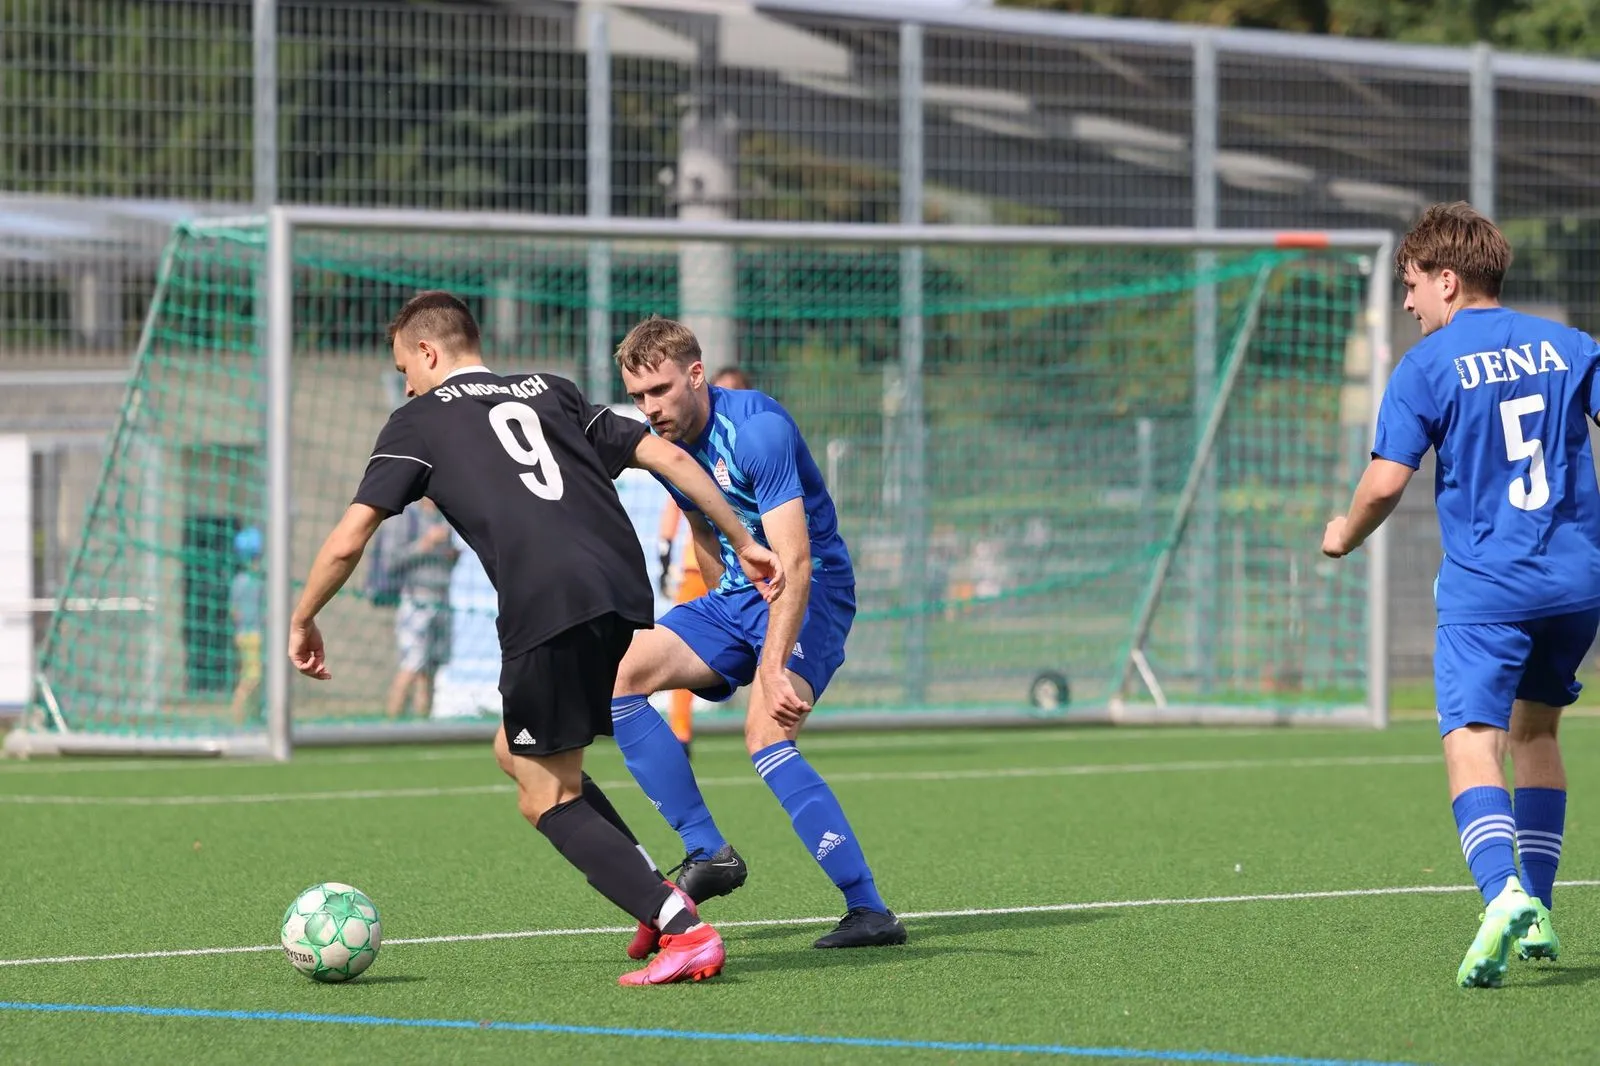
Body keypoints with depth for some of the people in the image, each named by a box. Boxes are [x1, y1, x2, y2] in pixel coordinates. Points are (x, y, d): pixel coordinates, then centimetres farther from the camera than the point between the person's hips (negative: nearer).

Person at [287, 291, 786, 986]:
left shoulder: (420, 422, 12)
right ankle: (661, 895, 13)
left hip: (550, 610, -6)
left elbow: (347, 542, 6)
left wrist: (303, 622, 22)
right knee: (515, 752, 24)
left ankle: (683, 931, -11)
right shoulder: (551, 393, 27)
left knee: (546, 798, 5)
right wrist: (745, 543, 25)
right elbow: (667, 457, 21)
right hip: (628, 597, 6)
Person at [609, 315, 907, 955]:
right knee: (619, 675, -6)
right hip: (737, 594, 9)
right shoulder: (667, 441, 2)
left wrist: (773, 668, -39)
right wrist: (725, 616, 20)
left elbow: (794, 562, -32)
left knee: (766, 738, -29)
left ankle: (868, 910, -30)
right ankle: (707, 854, -5)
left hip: (811, 593, -9)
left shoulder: (756, 429, -25)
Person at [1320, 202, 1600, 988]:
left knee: (1472, 743, -14)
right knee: (1535, 728, 24)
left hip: (1485, 584, -5)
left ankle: (1504, 893, -40)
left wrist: (1345, 536, 11)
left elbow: (1386, 482, -9)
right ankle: (1536, 915, 24)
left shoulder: (1427, 367, -3)